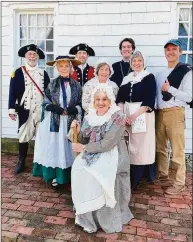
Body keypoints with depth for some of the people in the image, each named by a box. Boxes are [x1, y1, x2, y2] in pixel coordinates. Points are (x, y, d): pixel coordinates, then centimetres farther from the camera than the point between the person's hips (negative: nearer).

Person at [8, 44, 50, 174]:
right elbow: (13, 92, -1)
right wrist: (12, 110, -7)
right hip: (25, 110, -1)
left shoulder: (43, 73, 8)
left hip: (41, 110, 2)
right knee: (24, 136, 7)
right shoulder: (18, 73, 3)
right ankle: (21, 162, 23)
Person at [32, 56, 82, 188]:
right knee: (54, 147, 1)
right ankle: (55, 176, 12)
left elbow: (81, 105, 5)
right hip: (54, 121, 0)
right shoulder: (52, 84, 4)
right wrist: (58, 109, -14)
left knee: (68, 148, 5)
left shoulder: (76, 85, 5)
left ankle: (67, 175, 17)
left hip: (70, 121, 1)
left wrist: (71, 110, -14)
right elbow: (46, 103, 2)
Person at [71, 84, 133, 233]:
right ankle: (88, 216, -2)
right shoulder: (91, 116, 6)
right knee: (78, 168, -19)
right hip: (95, 154, 6)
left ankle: (106, 218, -6)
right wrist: (78, 131, -9)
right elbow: (85, 140, 11)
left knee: (95, 174, -28)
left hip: (112, 155, -6)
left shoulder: (118, 117, -13)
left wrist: (84, 148, -14)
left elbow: (107, 144, -20)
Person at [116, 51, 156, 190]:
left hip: (143, 115, -4)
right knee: (130, 145, 4)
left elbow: (149, 101, -11)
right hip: (127, 116, 4)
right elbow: (120, 98, 5)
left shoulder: (149, 77, -1)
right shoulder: (126, 79, 13)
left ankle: (137, 178, 8)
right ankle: (133, 177, 14)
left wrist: (135, 115, -21)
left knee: (142, 144, -3)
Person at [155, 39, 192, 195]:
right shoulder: (160, 74, 17)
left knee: (177, 150, -2)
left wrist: (169, 89, -14)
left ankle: (179, 182, 11)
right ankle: (163, 176, 27)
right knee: (160, 147, 12)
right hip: (159, 113, 6)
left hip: (175, 113, -6)